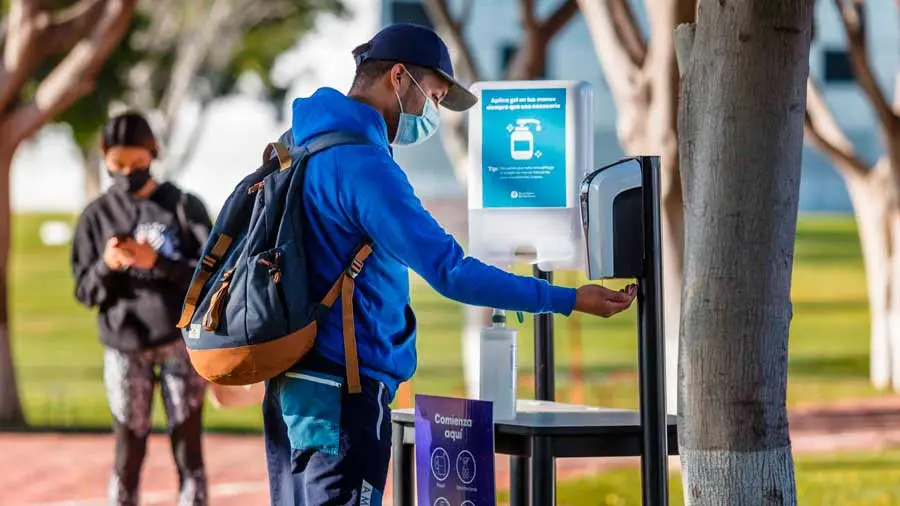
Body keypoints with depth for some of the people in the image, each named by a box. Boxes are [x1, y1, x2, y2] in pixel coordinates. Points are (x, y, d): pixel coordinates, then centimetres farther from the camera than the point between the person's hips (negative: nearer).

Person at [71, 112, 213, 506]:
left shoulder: (184, 207, 0)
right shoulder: (96, 216, 5)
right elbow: (85, 290, 6)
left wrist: (158, 262, -18)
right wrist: (107, 266, -15)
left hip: (182, 342, -1)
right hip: (125, 347, 1)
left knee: (188, 452, 3)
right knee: (128, 455, 3)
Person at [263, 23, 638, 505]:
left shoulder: (300, 143, 13)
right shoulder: (364, 165, -18)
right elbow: (452, 273, -21)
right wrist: (570, 300, -18)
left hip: (291, 383, 10)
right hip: (342, 391, -10)